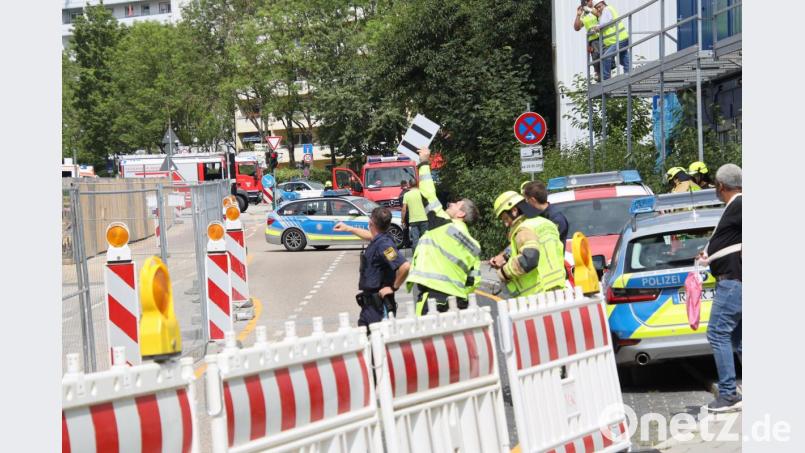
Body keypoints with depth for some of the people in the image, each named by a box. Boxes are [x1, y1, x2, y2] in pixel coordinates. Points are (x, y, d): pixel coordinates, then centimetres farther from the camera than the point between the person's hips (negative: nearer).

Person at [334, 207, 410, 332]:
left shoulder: (384, 244, -21)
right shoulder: (378, 240, 8)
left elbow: (405, 266, -33)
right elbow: (370, 236, 35)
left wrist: (394, 287, -20)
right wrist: (348, 228, 45)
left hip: (380, 305, -10)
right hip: (369, 303, 10)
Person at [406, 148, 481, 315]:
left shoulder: (442, 225, -2)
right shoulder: (474, 246, 17)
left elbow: (428, 194, 3)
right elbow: (474, 280, 14)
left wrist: (424, 162, 13)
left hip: (432, 295, -8)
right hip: (457, 300, 8)